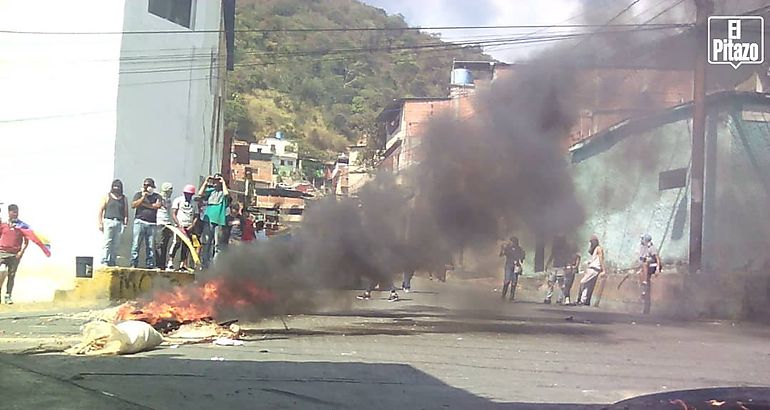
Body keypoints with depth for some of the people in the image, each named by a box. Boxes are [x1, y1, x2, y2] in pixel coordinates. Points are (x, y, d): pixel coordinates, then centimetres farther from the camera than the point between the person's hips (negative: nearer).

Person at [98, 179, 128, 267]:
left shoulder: (124, 199, 15)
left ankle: (113, 262, 4)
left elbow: (126, 212, 13)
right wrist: (100, 223, -3)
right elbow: (101, 210, 5)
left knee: (116, 245, 0)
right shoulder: (107, 196, 9)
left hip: (119, 223, 2)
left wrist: (125, 222, -1)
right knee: (108, 242, -8)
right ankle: (104, 261, -8)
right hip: (108, 221, -2)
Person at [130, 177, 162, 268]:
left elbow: (158, 205, -6)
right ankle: (133, 264, -5)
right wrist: (143, 197, -6)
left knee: (151, 246, 1)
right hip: (140, 222, -1)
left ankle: (150, 265, 4)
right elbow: (133, 205, -2)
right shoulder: (139, 194, 12)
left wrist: (144, 204, -4)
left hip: (152, 224, 1)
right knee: (136, 244, -6)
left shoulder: (157, 196, 13)